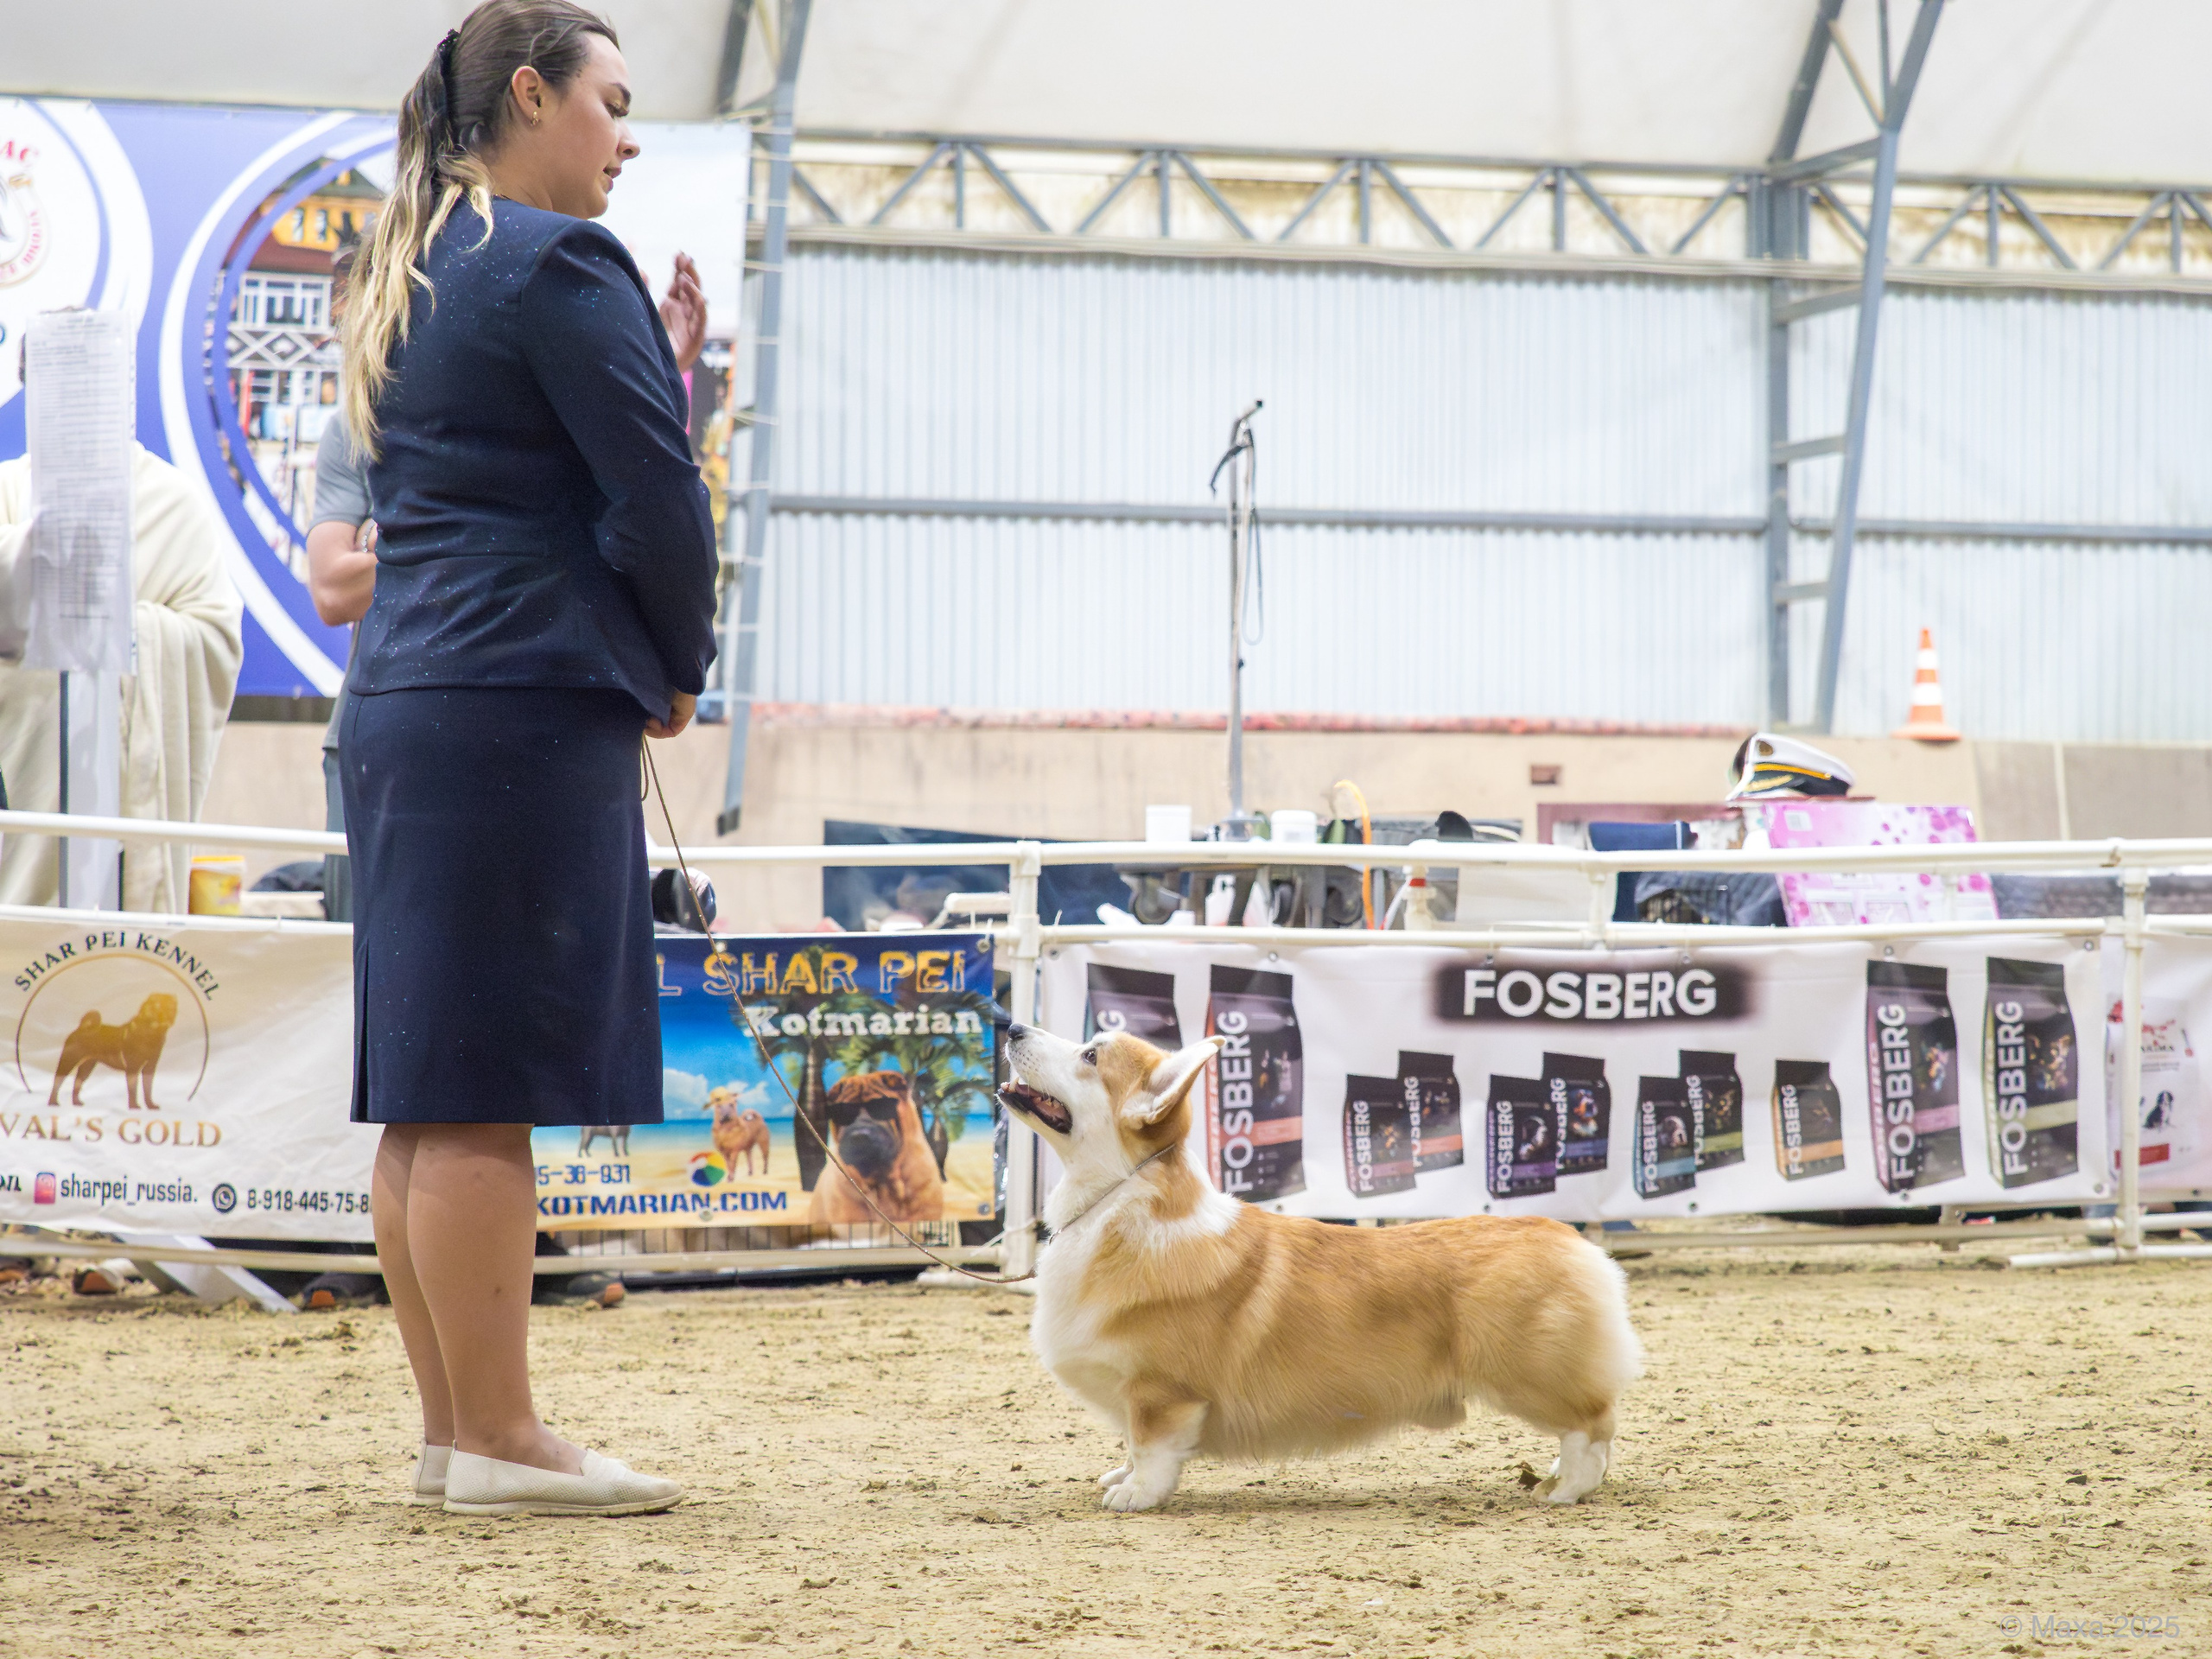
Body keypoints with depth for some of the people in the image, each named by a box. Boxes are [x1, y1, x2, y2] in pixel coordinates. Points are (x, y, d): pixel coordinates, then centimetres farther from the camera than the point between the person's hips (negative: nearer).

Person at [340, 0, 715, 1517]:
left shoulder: (407, 276, 19)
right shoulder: (560, 261, -9)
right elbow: (656, 498, -12)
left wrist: (664, 370, 14)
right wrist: (679, 667, 3)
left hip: (404, 708, 9)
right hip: (530, 707, -9)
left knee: (428, 1088, 8)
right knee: (488, 1091, -9)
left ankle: (452, 1430, 12)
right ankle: (499, 1445, -7)